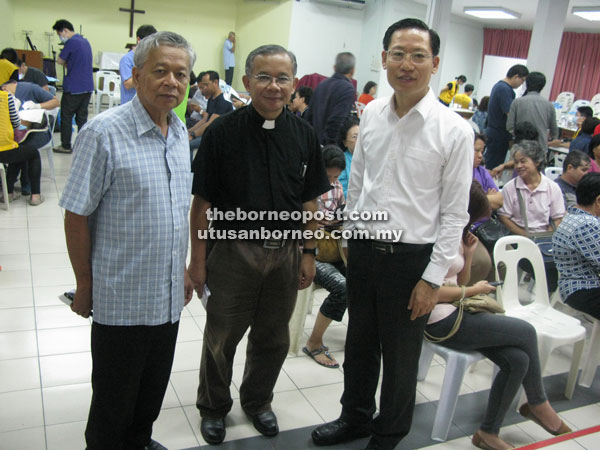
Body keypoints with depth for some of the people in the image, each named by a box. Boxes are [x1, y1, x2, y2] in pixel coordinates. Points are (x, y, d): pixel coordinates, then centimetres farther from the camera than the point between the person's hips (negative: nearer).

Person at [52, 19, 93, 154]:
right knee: (82, 118, 10)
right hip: (87, 86, 8)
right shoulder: (85, 41, 13)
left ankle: (66, 146, 11)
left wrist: (67, 63, 10)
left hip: (73, 88, -8)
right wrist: (70, 63, 8)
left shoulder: (72, 42, -14)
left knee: (66, 117, 5)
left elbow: (60, 61, -7)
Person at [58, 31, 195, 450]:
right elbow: (77, 215, -13)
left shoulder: (181, 132, 5)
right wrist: (85, 284, -9)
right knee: (114, 395, 13)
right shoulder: (104, 132, -17)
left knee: (154, 387, 23)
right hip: (122, 296, -6)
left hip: (169, 295, 7)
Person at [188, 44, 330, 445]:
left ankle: (258, 401, 42)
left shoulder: (304, 135, 0)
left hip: (285, 253, 3)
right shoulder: (223, 132, -10)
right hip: (232, 250, -3)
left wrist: (309, 253, 4)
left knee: (273, 338, 18)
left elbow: (310, 201, 6)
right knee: (221, 338, 13)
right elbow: (202, 201, -7)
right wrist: (198, 259, -8)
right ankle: (214, 406, 37)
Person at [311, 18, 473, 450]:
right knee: (359, 344, 22)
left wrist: (433, 278, -11)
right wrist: (349, 236, 14)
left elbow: (455, 213, -11)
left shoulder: (454, 130, -14)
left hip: (411, 258, -4)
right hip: (364, 249, 5)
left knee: (401, 357, 14)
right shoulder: (372, 113, 1)